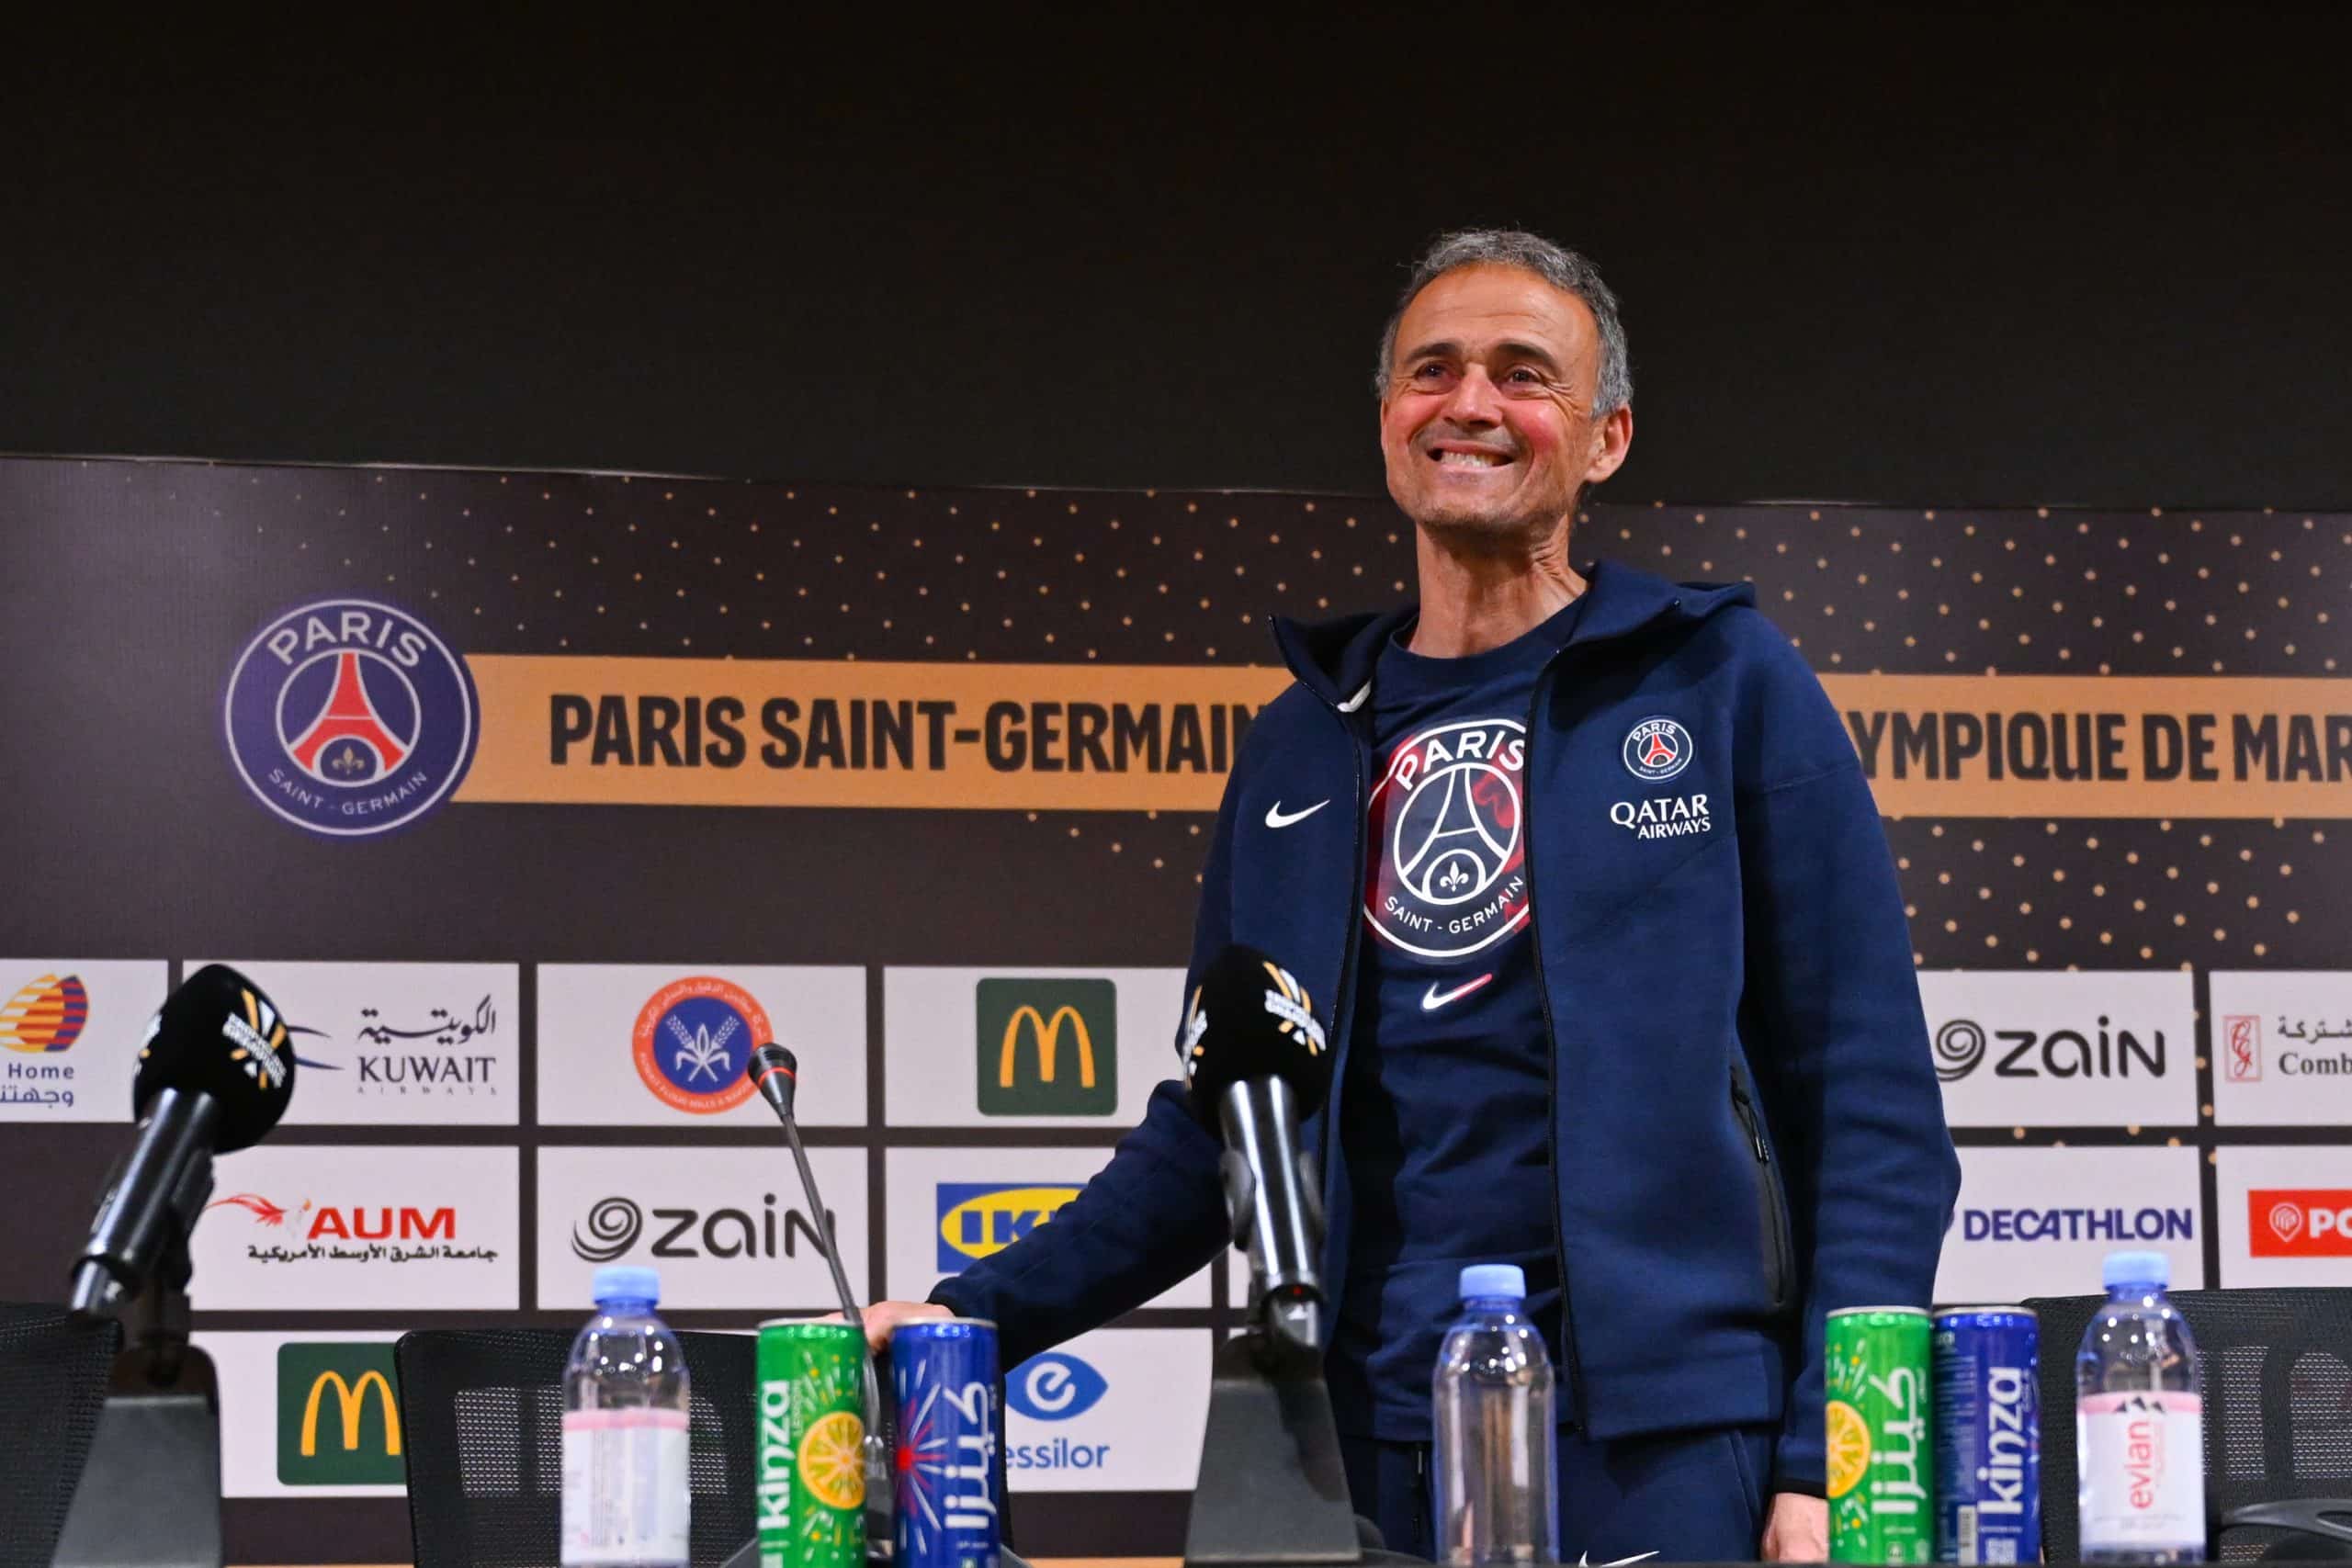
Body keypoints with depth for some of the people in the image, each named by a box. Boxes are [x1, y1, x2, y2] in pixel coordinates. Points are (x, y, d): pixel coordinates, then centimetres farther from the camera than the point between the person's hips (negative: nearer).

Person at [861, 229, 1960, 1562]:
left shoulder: (1725, 684, 3)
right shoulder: (1303, 749, 15)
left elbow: (1869, 1101, -2)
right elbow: (1222, 1124, 18)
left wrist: (1828, 1457, -11)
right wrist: (983, 1312, 5)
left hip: (1660, 1443, -3)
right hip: (1368, 1442, 4)